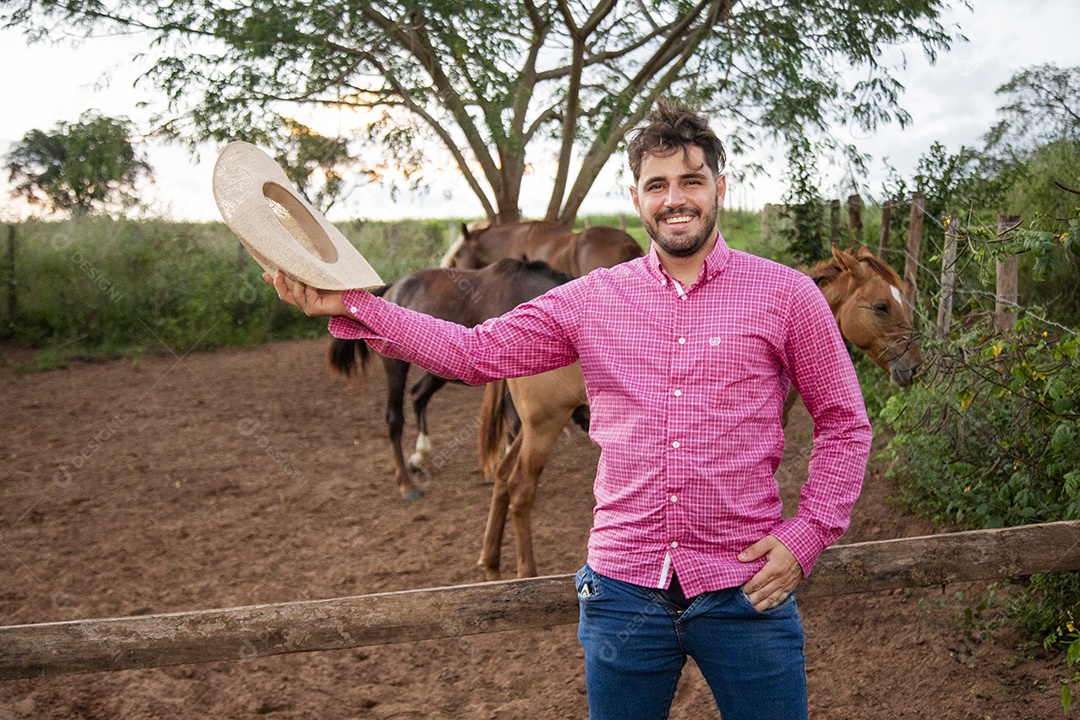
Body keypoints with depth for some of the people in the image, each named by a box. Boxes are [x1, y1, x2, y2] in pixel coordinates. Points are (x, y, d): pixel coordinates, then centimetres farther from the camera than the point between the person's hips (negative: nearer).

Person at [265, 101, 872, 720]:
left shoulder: (786, 295, -1)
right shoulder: (592, 299, 4)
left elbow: (844, 422, 5)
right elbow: (475, 352, 1)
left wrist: (807, 534, -6)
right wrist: (351, 306, -7)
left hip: (744, 594, -2)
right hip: (625, 588, 2)